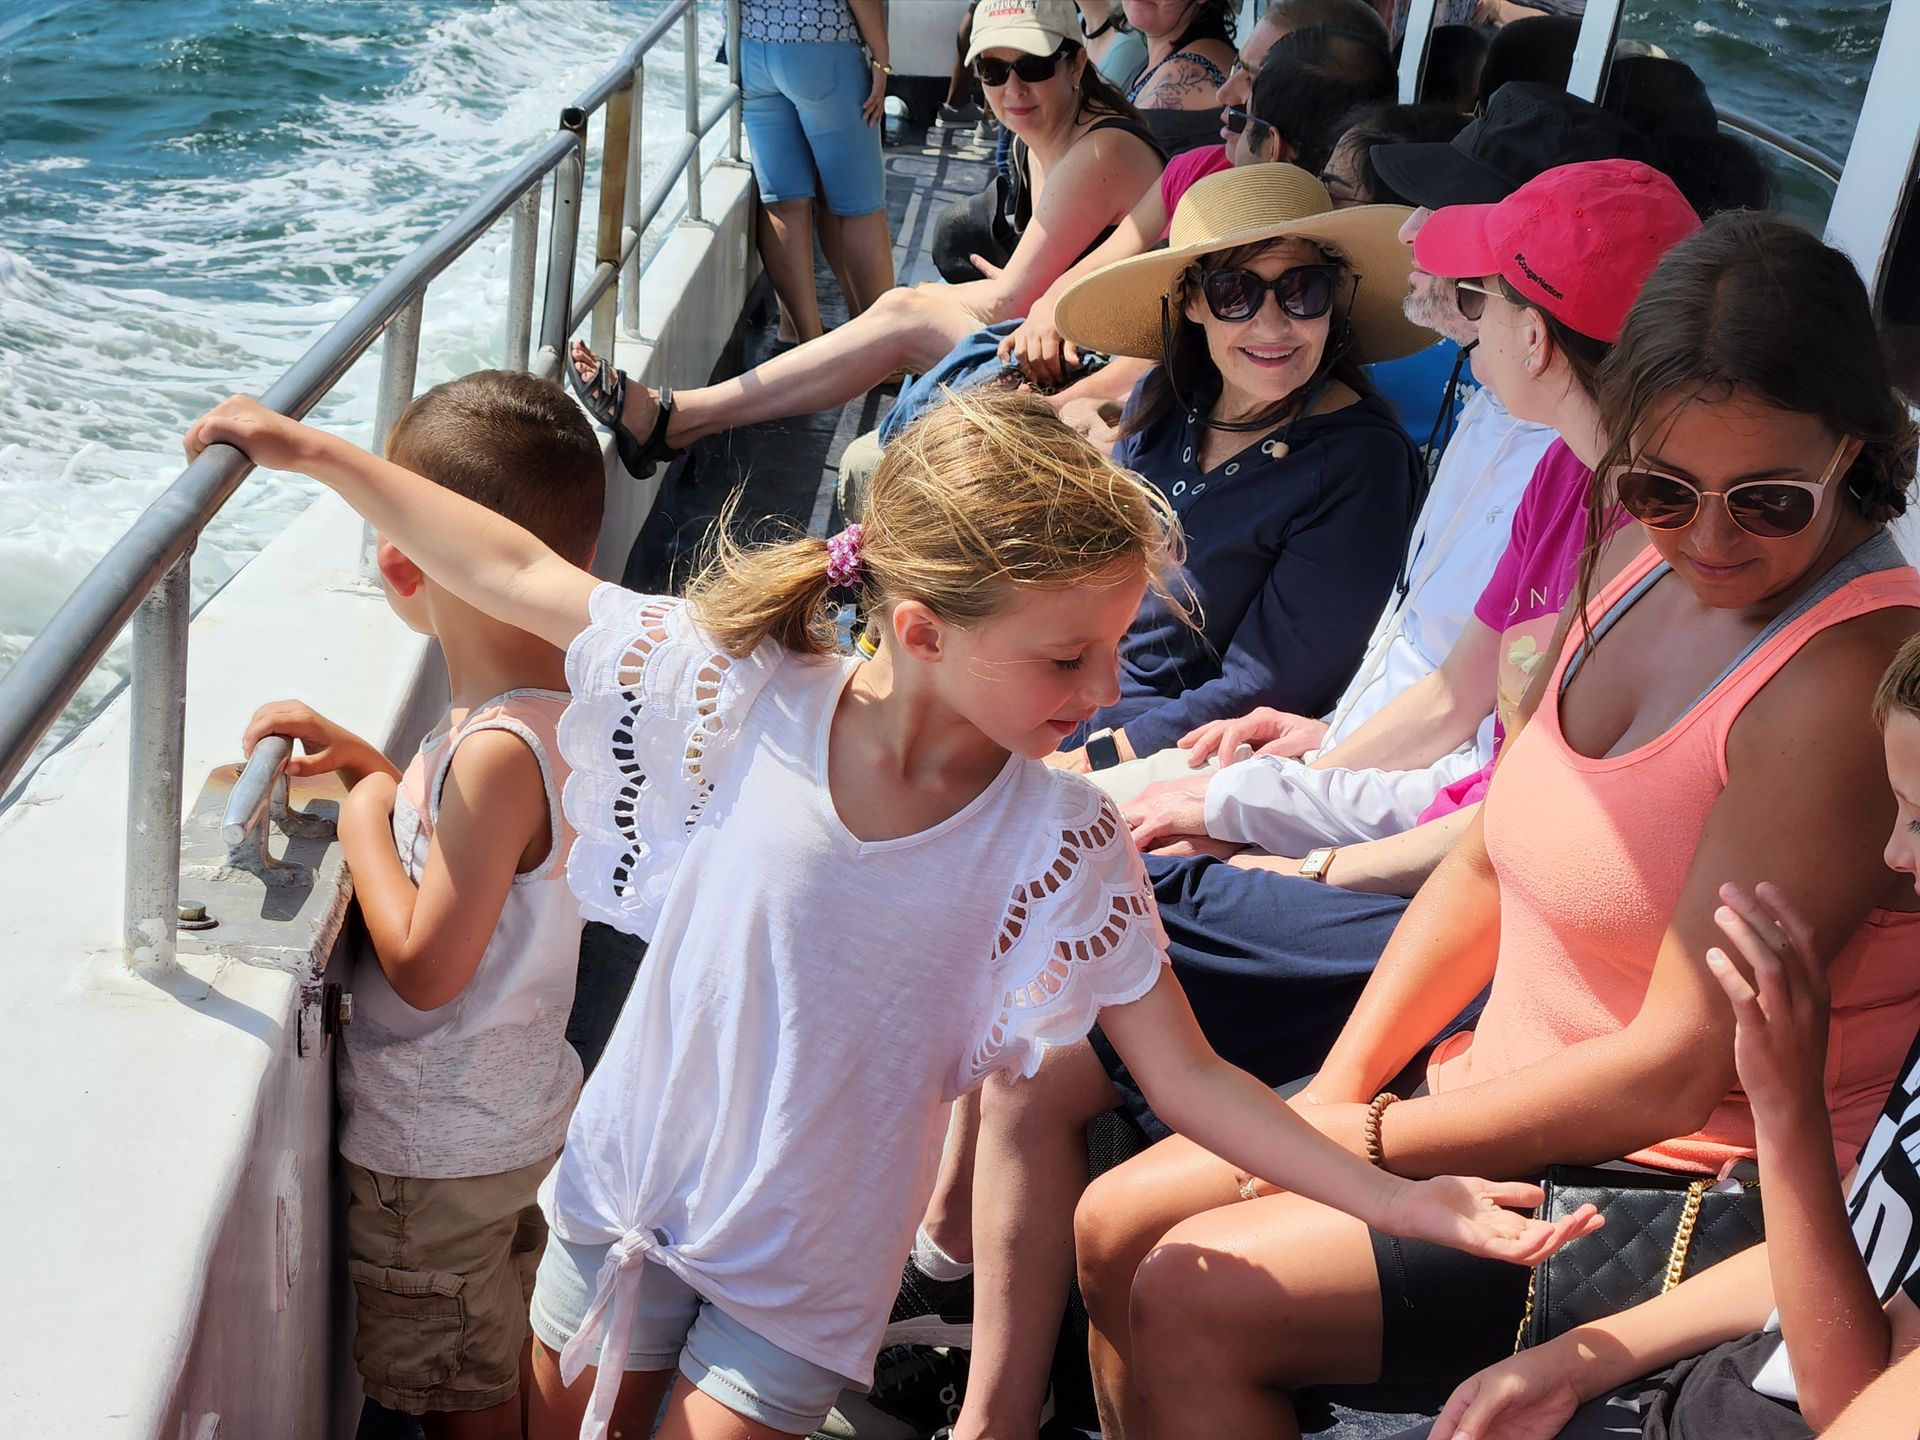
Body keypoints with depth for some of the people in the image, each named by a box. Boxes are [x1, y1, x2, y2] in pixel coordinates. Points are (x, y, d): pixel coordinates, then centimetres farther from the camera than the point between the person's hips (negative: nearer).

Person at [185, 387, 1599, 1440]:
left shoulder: (1062, 846, -20)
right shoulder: (752, 694, -21)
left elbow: (1191, 1079, -14)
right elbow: (521, 575, -10)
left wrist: (1407, 1199, -21)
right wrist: (318, 453, -7)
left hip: (808, 1266, -1)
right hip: (624, 1188, 2)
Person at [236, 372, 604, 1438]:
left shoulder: (500, 752, -32)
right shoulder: (558, 710, -3)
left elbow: (425, 966, -28)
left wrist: (363, 823, -16)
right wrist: (359, 759, 2)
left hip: (437, 1151, -9)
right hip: (519, 1113, 9)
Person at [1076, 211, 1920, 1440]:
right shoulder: (1645, 558, 2)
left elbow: (1681, 1070, -25)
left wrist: (1370, 1141, -15)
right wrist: (1332, 1094, 1)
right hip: (1510, 1100, 9)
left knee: (1196, 1301, -15)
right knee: (1115, 1230, 8)